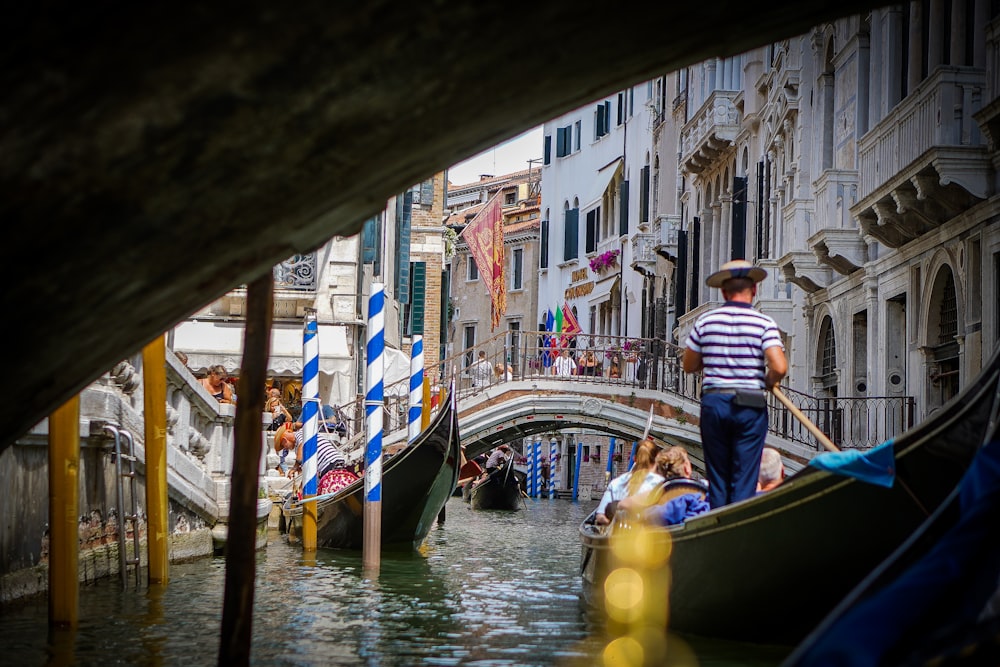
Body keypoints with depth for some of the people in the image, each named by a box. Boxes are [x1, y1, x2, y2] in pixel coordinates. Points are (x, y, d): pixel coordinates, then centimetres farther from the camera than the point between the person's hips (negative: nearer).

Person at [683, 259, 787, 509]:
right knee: (744, 480, 3)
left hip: (713, 402, 2)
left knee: (717, 477, 12)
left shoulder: (705, 322, 2)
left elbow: (689, 366, 10)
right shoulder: (764, 323, -5)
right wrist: (767, 382, 4)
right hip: (750, 405, -2)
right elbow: (779, 368, -16)